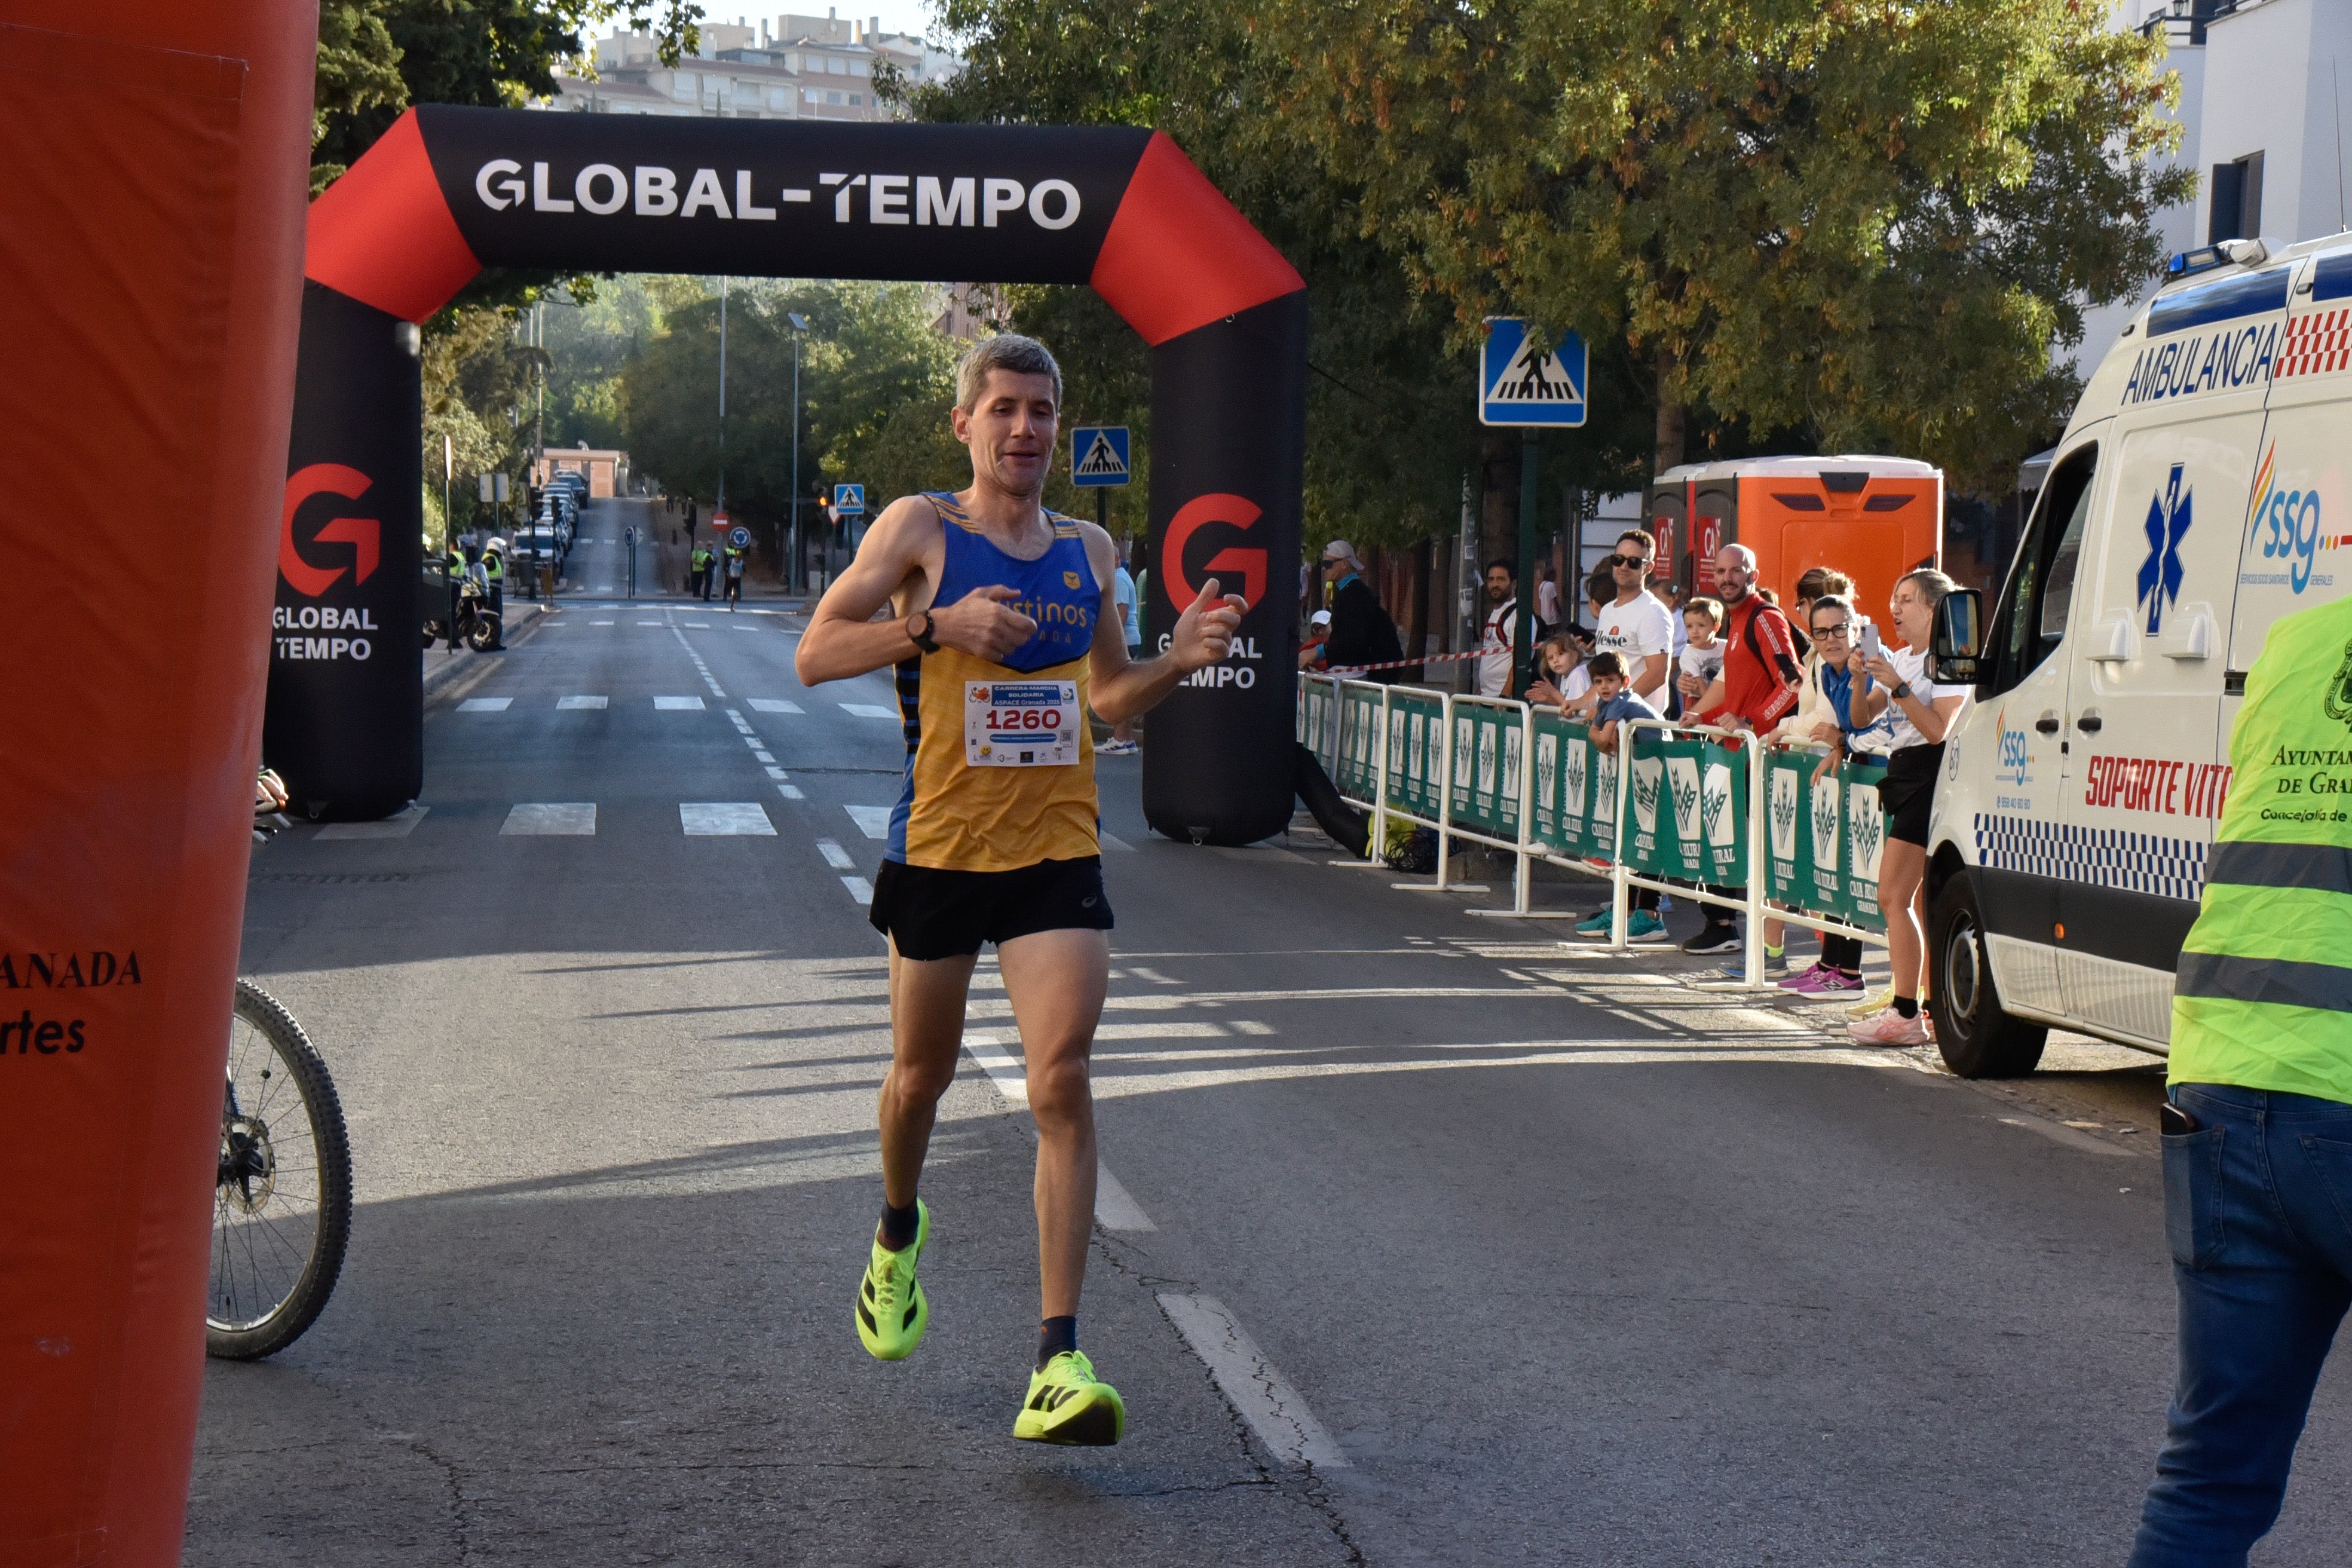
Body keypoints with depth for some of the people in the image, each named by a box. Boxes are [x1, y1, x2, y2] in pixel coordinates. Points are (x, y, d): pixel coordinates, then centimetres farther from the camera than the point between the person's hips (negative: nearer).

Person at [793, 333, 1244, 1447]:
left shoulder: (1089, 551, 9)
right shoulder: (920, 529, -3)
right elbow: (814, 655, -10)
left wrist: (1180, 659, 4)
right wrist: (939, 624, -22)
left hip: (1058, 851, 2)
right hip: (938, 844, -1)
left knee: (1061, 1082, -13)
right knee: (923, 1074, 15)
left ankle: (1058, 1356, -14)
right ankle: (899, 1236, 49)